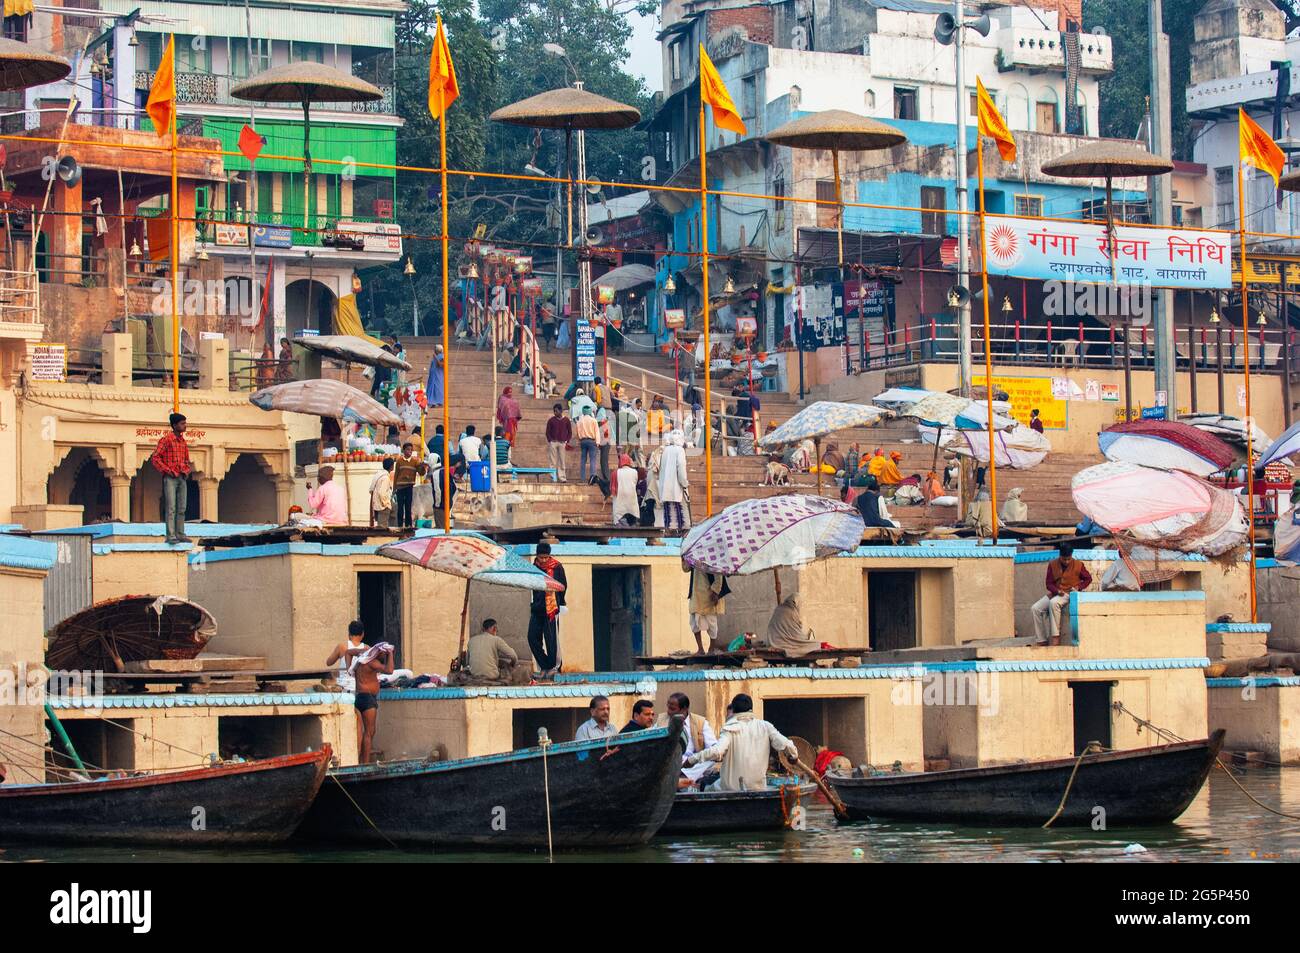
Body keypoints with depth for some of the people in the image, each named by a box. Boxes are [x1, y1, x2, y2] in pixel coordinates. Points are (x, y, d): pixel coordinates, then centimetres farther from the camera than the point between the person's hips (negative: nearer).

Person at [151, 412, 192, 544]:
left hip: (182, 478, 7)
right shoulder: (166, 439, -7)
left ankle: (180, 534, 12)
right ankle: (171, 536, -11)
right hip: (170, 478, -7)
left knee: (181, 508, 7)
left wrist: (186, 471, 5)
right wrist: (167, 470, -14)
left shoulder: (183, 441, 13)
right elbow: (155, 458, -9)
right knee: (171, 508, -9)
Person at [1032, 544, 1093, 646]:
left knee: (1054, 603, -37)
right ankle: (1042, 640, -17)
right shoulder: (1052, 565, 2)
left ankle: (1056, 637, -35)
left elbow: (1088, 579, 9)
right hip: (1055, 593, 5)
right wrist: (1057, 590, -16)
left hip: (1070, 594, -4)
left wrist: (1078, 587, -8)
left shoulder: (1078, 565, -3)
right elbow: (1049, 583, 4)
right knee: (1036, 608, -17)